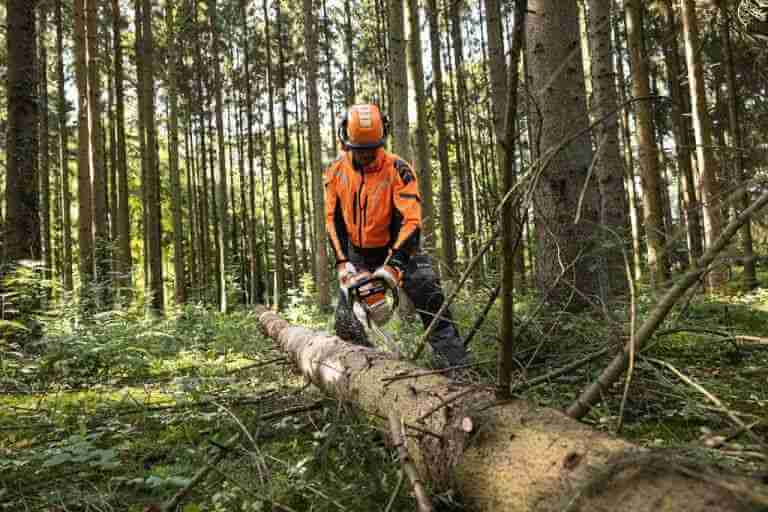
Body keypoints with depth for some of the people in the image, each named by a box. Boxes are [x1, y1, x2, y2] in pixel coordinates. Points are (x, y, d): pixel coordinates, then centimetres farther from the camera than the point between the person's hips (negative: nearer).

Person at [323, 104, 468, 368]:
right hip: (358, 253, 4)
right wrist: (343, 262, -14)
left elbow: (410, 221, -28)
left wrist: (393, 266, -37)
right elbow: (334, 220, -3)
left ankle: (454, 362, -15)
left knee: (428, 293, -21)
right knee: (347, 324, 1)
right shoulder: (336, 172, -8)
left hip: (396, 248, -3)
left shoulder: (397, 170, -21)